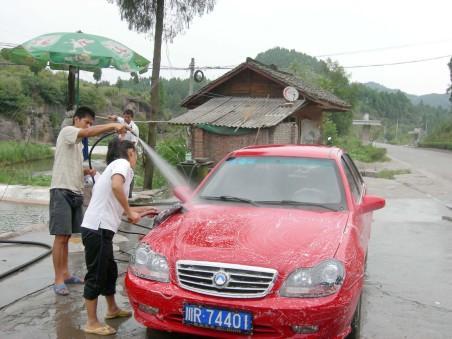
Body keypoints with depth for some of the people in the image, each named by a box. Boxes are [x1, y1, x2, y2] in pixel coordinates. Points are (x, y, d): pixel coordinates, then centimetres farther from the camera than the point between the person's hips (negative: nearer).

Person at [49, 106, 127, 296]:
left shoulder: (77, 142, 21)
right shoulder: (67, 131, -5)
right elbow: (89, 133, -26)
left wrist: (87, 172, 9)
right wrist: (113, 125, -28)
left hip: (75, 193, 9)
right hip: (62, 191, -9)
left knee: (66, 236, 13)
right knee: (61, 237, -8)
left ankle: (65, 274, 21)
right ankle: (58, 280, -4)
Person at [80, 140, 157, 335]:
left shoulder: (115, 166, 23)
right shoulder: (123, 164, -6)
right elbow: (116, 186, -29)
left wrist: (141, 211, 38)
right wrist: (130, 212, -18)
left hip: (100, 229, 10)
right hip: (97, 229, -10)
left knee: (110, 271, 22)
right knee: (96, 275, -1)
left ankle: (112, 309, 39)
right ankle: (92, 323, 8)